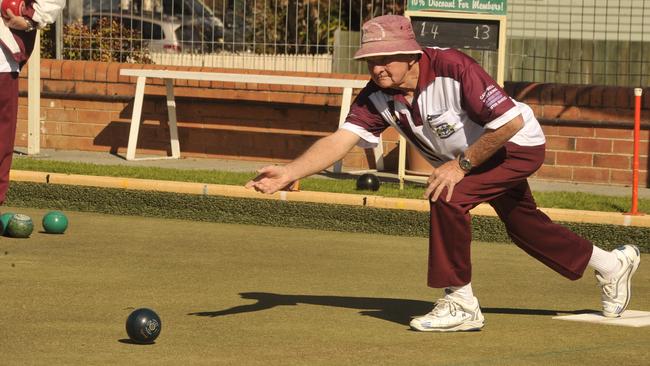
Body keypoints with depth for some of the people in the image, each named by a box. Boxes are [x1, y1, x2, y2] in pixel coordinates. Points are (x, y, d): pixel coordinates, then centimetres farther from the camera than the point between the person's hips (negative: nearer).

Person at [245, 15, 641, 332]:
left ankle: (460, 302, -14)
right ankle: (612, 264, 46)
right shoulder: (378, 97, -19)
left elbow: (511, 122, -34)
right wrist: (288, 173, -44)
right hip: (467, 156, 8)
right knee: (523, 225, 22)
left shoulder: (453, 69, -36)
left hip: (519, 145, -8)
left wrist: (461, 165, -30)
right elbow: (339, 141, -28)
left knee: (449, 198, -27)